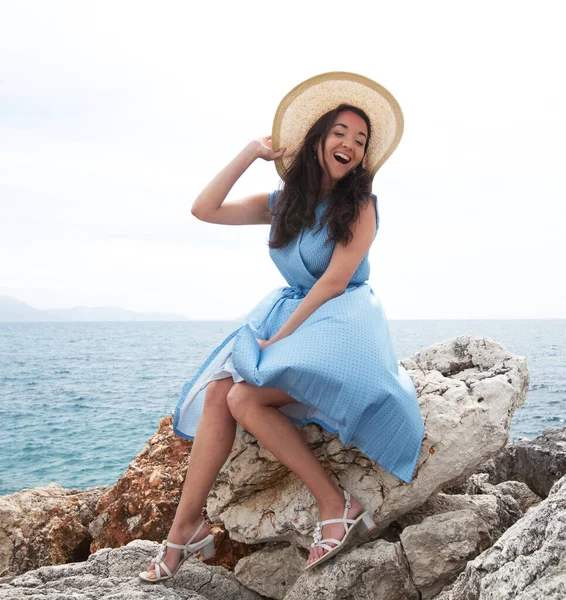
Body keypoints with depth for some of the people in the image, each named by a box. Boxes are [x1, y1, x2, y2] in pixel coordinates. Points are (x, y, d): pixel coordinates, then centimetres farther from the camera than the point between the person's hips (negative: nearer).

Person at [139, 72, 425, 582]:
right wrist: (251, 153, 6)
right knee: (217, 392, -17)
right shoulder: (283, 204, 12)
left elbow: (335, 280, -13)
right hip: (287, 314, 6)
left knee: (245, 398, -26)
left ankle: (335, 504, -18)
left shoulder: (360, 206, -4)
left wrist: (282, 334, -17)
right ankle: (186, 529, -13)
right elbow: (204, 209, 6)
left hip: (340, 320, -6)